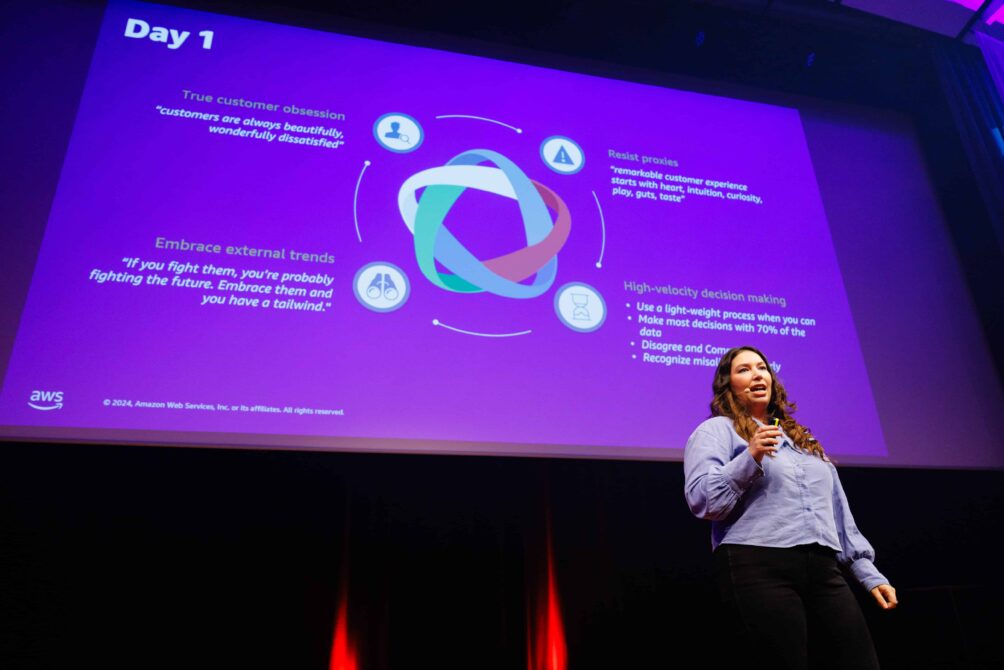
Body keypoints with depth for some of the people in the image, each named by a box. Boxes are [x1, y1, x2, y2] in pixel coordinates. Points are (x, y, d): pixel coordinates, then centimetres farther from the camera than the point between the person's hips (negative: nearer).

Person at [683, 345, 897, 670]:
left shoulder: (802, 439, 26)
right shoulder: (716, 431, 6)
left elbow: (839, 515, 26)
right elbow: (702, 502, -9)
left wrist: (869, 573, 19)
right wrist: (750, 457, -17)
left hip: (824, 570, 6)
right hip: (759, 569, -6)